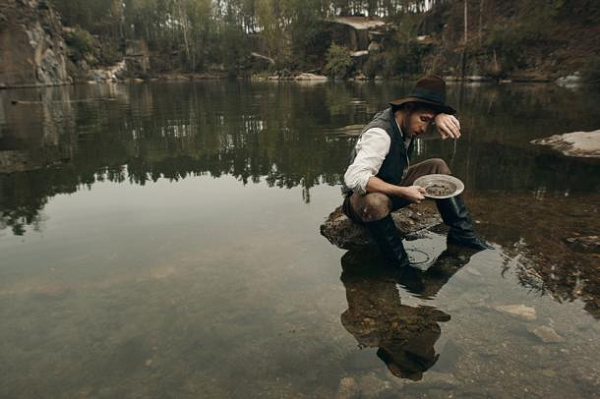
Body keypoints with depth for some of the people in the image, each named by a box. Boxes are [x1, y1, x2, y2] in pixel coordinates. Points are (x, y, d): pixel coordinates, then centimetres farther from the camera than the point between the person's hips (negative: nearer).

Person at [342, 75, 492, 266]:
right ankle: (401, 263, -22)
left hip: (391, 189, 8)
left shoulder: (405, 119, -7)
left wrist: (440, 117, -21)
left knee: (437, 166, -3)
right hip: (363, 199, -8)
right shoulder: (380, 134, -32)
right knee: (376, 201, -43)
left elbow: (435, 108, 5)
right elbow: (354, 178, -42)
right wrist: (402, 192, -43)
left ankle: (462, 233, -1)